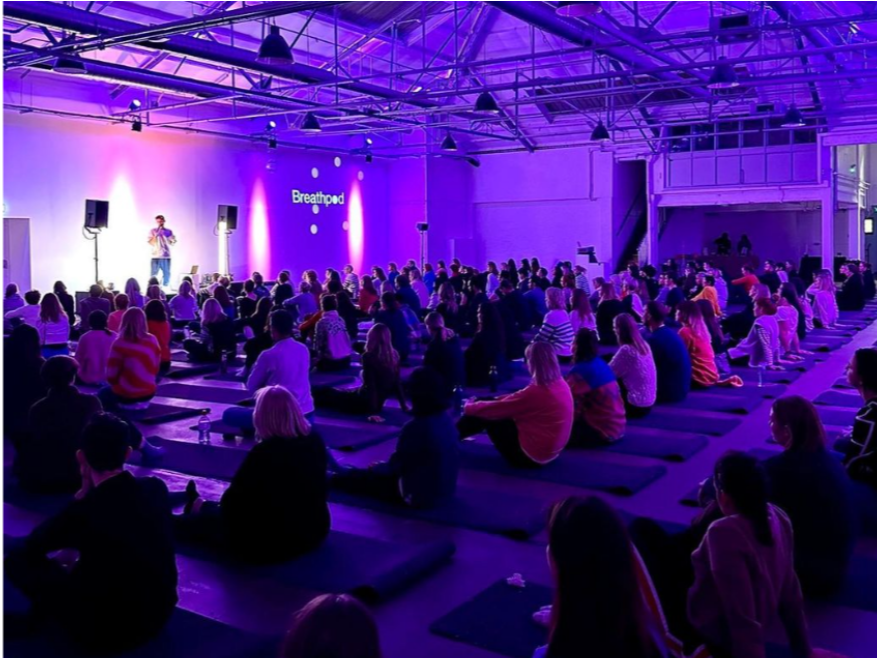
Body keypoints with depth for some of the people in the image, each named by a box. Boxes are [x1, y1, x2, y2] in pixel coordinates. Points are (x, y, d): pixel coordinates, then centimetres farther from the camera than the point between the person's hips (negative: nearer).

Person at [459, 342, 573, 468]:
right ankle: (456, 433, 32)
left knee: (487, 416, 3)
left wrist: (468, 407, 4)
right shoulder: (560, 384, -1)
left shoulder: (537, 392, -27)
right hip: (550, 452, 8)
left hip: (531, 456, -8)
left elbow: (498, 408, -14)